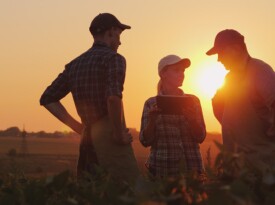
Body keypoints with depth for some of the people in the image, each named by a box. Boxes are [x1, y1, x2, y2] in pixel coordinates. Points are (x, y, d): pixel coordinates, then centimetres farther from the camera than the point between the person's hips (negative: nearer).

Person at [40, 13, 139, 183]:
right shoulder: (113, 58, -6)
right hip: (109, 137, -7)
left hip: (87, 139, 7)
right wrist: (119, 134, -11)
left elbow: (47, 99, 18)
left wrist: (78, 126, 15)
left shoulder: (75, 64, 15)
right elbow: (113, 98, -23)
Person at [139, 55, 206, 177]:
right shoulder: (151, 104, 4)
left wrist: (191, 118, -14)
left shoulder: (193, 101, 9)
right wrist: (152, 119, -15)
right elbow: (145, 141, 1)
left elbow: (201, 137, 4)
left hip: (191, 167, 1)